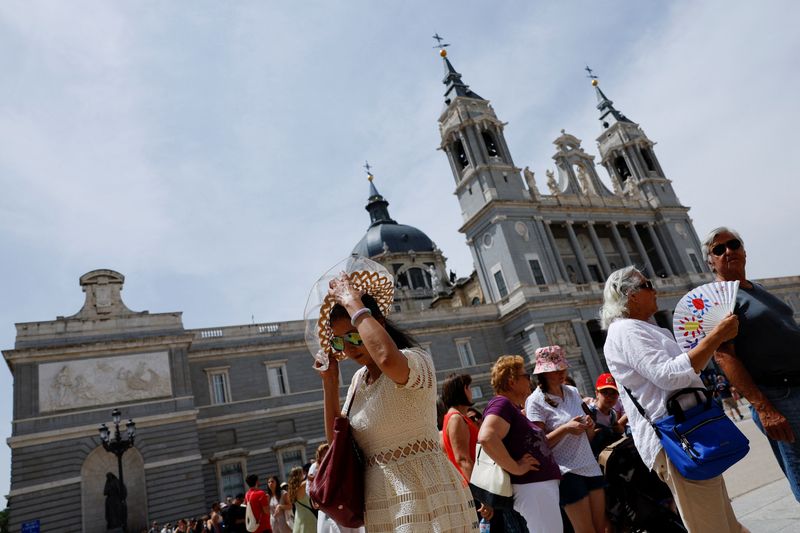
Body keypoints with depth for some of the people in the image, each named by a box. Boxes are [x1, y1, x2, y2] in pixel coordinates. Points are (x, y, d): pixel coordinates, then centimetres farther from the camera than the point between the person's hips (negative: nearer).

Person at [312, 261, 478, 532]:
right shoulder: (358, 380, 9)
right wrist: (330, 382, 2)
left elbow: (387, 358, -38)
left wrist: (352, 302, -25)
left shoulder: (416, 359, -13)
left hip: (425, 495, -7)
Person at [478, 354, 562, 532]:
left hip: (543, 486, 10)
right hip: (531, 488, -10)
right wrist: (516, 468, -24)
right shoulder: (501, 403, -14)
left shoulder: (514, 409, 18)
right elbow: (486, 437, -33)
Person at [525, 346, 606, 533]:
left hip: (590, 466, 6)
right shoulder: (535, 401, -12)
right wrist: (565, 428, -25)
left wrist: (589, 425, -3)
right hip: (567, 472, -6)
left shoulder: (572, 391, 7)